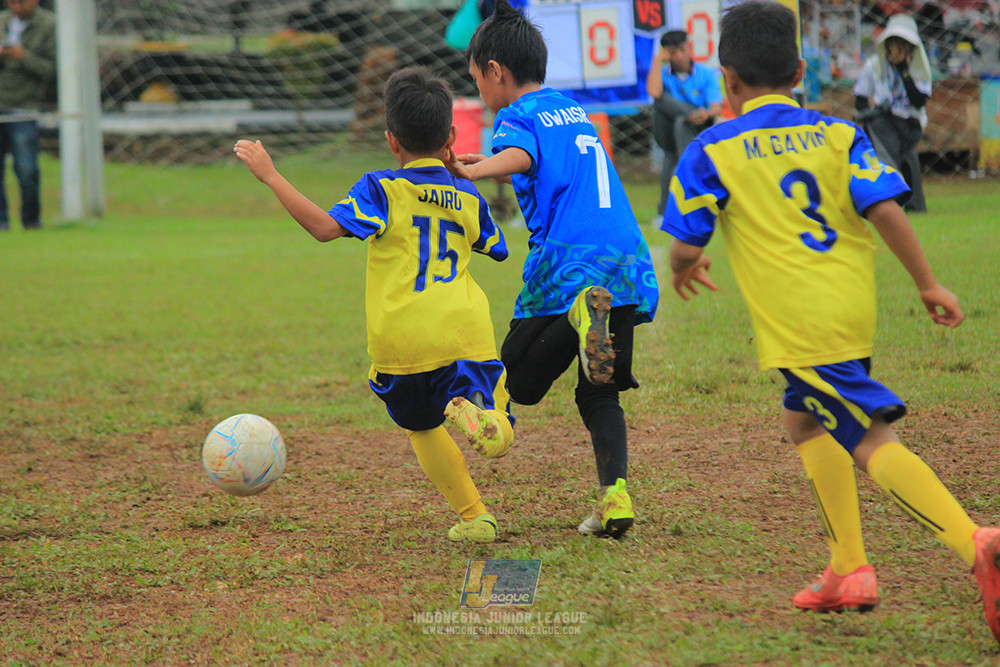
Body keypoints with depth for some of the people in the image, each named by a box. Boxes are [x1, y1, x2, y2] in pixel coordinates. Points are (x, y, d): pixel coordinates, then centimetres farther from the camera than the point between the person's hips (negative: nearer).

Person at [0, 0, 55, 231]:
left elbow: (54, 70, -7)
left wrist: (25, 58, -16)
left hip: (23, 110, -4)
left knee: (26, 169, -8)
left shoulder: (50, 26, -1)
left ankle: (31, 220, 10)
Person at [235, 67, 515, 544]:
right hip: (463, 333, 1)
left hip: (400, 339, -1)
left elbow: (324, 226, -12)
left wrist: (270, 176, -6)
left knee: (422, 429, 22)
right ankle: (470, 408, -33)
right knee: (498, 438, 1)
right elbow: (495, 249, 32)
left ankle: (473, 516, 13)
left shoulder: (381, 189, 1)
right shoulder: (468, 197, 14)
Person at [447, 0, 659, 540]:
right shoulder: (574, 111, 25)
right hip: (630, 263, 7)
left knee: (520, 384, 2)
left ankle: (582, 313, -27)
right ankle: (615, 499, -6)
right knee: (599, 395, 14)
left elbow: (519, 157, -21)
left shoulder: (517, 117, 2)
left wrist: (474, 171, -33)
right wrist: (492, 168, 51)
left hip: (568, 267, -7)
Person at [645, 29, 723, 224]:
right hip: (669, 136, 1)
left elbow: (717, 108, -10)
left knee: (681, 122, -37)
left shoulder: (707, 74, 2)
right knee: (662, 99, -24)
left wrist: (707, 114, -33)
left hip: (697, 134, -1)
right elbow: (653, 92, -21)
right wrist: (658, 60, -12)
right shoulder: (663, 74, 3)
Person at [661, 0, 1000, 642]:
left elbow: (685, 246, 0)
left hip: (798, 323, -6)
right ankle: (849, 571, 22)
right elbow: (885, 208, -3)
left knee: (875, 444, -11)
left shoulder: (712, 152, 0)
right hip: (855, 310, 6)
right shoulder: (839, 133, 8)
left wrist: (685, 270, 23)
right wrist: (929, 282, 3)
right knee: (805, 420, 27)